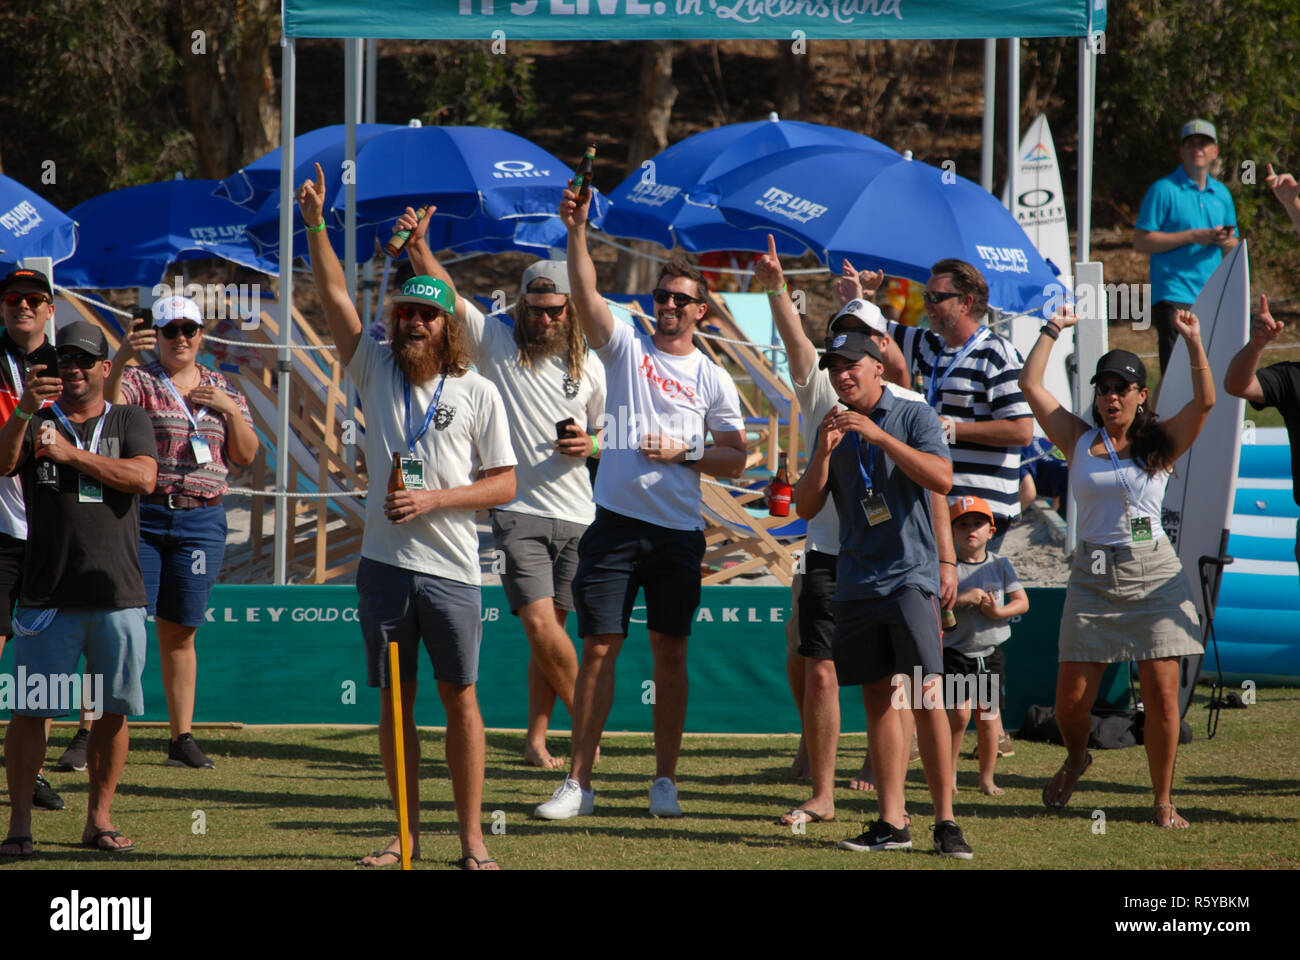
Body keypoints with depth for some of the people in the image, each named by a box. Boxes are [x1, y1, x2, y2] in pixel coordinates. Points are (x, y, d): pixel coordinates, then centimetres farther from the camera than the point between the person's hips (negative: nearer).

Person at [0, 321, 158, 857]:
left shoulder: (129, 421, 12)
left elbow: (143, 477, -6)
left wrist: (71, 454, -10)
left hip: (117, 596, 1)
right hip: (47, 593, -1)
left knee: (114, 711, 3)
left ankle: (99, 820, 13)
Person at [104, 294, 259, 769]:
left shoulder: (223, 389, 14)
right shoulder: (139, 382, 0)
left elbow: (246, 455, 13)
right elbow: (106, 408, -21)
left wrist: (230, 410, -3)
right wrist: (120, 361, -38)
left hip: (202, 521, 4)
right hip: (141, 515, -4)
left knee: (180, 631, 8)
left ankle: (182, 738, 12)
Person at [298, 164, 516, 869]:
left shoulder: (477, 392, 1)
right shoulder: (377, 372, 8)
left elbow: (503, 485, 0)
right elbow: (335, 297, 0)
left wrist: (434, 499, -13)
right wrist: (315, 226, -10)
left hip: (451, 569, -3)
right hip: (384, 564, 3)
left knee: (460, 698, -2)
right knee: (394, 702, 5)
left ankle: (472, 839, 0)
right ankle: (407, 834, 11)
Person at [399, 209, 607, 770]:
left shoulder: (589, 366, 9)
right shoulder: (496, 344, 1)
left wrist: (590, 445, -3)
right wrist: (417, 245, -24)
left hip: (576, 516, 3)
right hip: (519, 512, -3)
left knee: (550, 629, 6)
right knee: (540, 623, -15)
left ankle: (537, 740, 15)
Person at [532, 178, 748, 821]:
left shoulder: (713, 380, 9)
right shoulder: (625, 347, 6)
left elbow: (735, 460, 9)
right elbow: (585, 293, -10)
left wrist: (684, 453, -8)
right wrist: (576, 231, -23)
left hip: (679, 532, 1)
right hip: (616, 521, -1)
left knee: (670, 653, 5)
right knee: (599, 647, -4)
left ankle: (665, 781, 12)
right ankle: (577, 783, -2)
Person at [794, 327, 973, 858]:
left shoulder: (913, 417, 0)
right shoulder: (834, 428, 14)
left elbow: (942, 479, -15)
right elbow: (806, 507, 9)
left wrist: (879, 436, -20)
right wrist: (824, 452, -8)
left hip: (910, 577, -5)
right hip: (856, 584, 5)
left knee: (925, 698, -12)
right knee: (879, 698, 5)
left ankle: (945, 822, -11)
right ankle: (892, 824, 6)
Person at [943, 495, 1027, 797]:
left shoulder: (1000, 565, 6)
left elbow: (1022, 601, 4)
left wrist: (999, 611, -14)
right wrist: (963, 598, -23)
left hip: (991, 652, 3)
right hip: (956, 651, -3)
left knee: (988, 714, 5)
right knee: (960, 710, -14)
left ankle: (986, 777, 16)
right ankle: (948, 770, 2)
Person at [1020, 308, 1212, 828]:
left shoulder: (1160, 443, 5)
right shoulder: (1080, 441, 8)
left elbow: (1205, 400, -8)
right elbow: (1030, 384, 5)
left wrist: (1193, 341, -11)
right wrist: (1053, 330, 9)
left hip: (1153, 575, -1)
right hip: (1093, 576, 1)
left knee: (1162, 694, -7)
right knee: (1071, 698, -2)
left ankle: (1163, 802, 5)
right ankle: (1076, 758, 32)